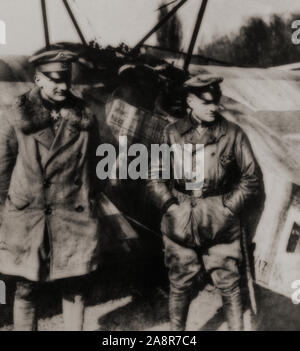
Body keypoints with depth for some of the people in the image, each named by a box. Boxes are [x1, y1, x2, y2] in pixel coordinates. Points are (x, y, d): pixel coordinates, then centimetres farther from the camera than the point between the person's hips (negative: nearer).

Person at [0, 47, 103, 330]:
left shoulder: (85, 118, 1)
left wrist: (89, 203, 11)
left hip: (75, 219, 1)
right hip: (27, 220, -1)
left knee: (74, 290, 11)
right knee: (26, 291, 11)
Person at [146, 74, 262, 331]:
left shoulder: (233, 134, -2)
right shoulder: (172, 133, 0)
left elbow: (251, 177, 4)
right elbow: (155, 177, 5)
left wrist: (228, 207, -3)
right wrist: (171, 206, -5)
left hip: (222, 226, 0)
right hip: (180, 225, 1)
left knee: (229, 285, 6)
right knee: (180, 285, 12)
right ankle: (176, 329, 34)